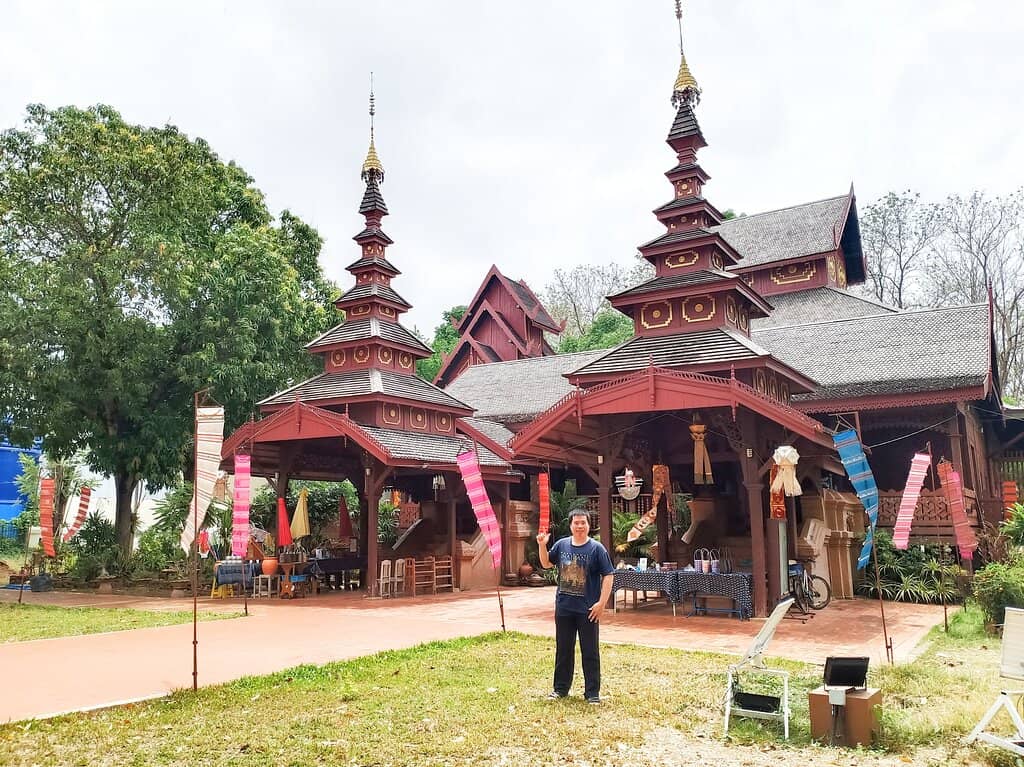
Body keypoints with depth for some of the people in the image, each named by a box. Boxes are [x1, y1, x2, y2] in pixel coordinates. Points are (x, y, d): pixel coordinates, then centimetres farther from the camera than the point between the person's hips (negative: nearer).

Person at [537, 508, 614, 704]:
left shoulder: (596, 548, -8)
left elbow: (608, 576, -9)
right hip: (563, 607, 4)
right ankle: (560, 688, 27)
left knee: (590, 652, 5)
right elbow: (546, 564, 17)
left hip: (587, 610, -4)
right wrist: (542, 545, 0)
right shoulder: (561, 545, 3)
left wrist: (601, 603, -15)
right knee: (563, 650, 14)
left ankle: (592, 692, 15)